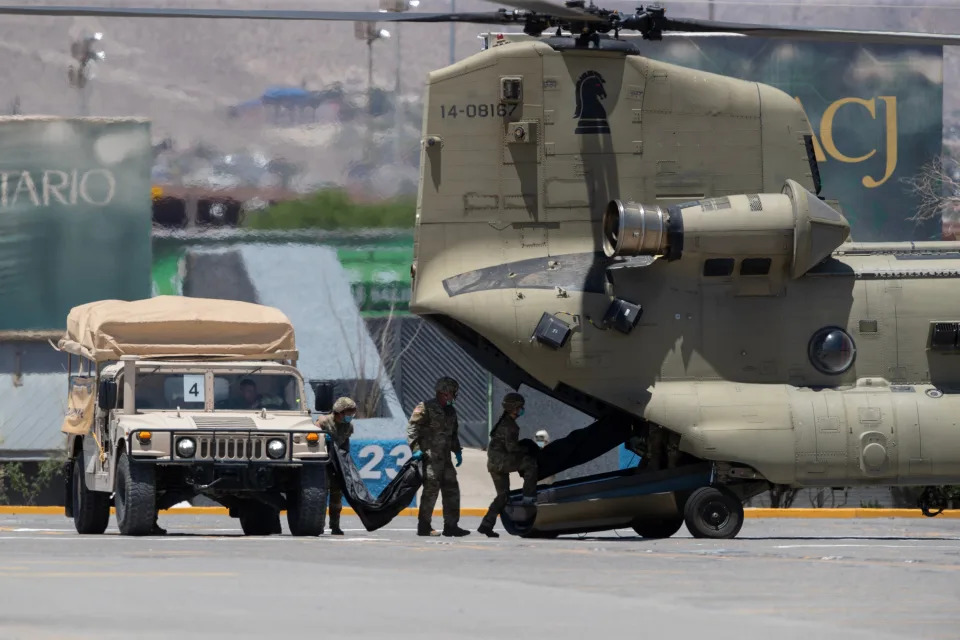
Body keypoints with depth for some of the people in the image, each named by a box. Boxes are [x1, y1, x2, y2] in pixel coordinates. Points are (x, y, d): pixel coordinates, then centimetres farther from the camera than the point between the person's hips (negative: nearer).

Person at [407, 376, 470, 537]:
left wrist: (457, 451, 19)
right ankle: (424, 527, -3)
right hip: (431, 457, -8)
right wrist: (416, 449, -18)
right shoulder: (425, 408, -6)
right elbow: (412, 428, -10)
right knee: (431, 489, -9)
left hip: (445, 457, 8)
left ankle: (451, 525, 12)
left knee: (452, 490, 7)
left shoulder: (450, 411, 18)